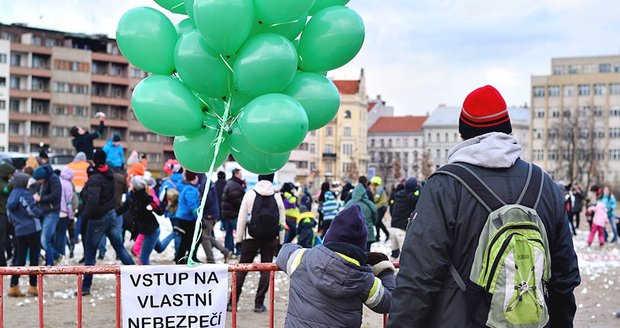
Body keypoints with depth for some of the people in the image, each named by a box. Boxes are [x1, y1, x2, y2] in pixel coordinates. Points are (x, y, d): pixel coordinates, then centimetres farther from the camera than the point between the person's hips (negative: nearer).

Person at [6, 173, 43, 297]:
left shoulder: (11, 197, 12)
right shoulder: (24, 194, -13)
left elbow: (10, 217, 15)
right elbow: (32, 210, -16)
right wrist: (41, 213, 2)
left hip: (19, 232, 7)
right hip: (32, 230, -7)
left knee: (19, 258, 10)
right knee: (34, 258, 3)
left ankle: (13, 286, 5)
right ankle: (32, 286, 4)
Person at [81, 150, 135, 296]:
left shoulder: (95, 179, -21)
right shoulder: (109, 174, 2)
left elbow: (92, 200, -31)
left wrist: (86, 215, -16)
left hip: (98, 218, -7)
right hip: (111, 214, 7)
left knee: (90, 253, 3)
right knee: (119, 247, 14)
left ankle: (86, 287, 8)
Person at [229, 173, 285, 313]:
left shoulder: (249, 195, -4)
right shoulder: (277, 197, 1)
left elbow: (242, 219, -3)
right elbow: (282, 222, 3)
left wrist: (238, 239, 4)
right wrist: (280, 242, 11)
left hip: (251, 238, -1)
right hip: (271, 240, 1)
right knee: (266, 270, 6)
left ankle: (232, 302, 5)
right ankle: (259, 304, 4)